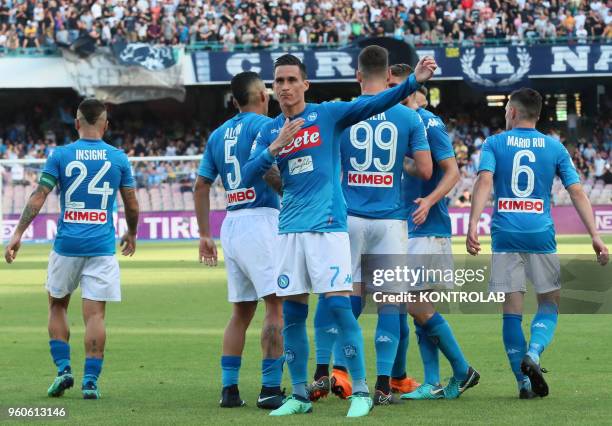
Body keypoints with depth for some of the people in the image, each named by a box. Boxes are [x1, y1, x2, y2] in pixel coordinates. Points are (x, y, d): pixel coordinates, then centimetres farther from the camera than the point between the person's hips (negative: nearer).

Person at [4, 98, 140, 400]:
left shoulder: (60, 155, 0)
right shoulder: (118, 158, 3)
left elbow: (38, 197, -7)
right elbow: (132, 206, 10)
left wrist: (18, 234, -5)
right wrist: (131, 234, 27)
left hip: (67, 244, 0)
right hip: (102, 247, 0)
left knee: (57, 305, 18)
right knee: (95, 314, 0)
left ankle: (63, 369, 7)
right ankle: (90, 381, -5)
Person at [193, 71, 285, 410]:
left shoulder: (218, 134, 16)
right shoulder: (263, 125, -4)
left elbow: (201, 186, 17)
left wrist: (204, 235, 21)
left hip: (231, 225, 7)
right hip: (260, 220, -7)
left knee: (241, 311, 13)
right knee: (277, 305, -7)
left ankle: (228, 387, 9)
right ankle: (270, 388, -13)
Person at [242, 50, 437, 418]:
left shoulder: (327, 115, -1)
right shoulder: (270, 131, 11)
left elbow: (373, 104, -12)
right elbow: (248, 175, 1)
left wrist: (414, 82, -24)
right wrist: (274, 149, -14)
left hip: (328, 225, -5)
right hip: (290, 228, 5)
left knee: (340, 306, -10)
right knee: (292, 314, 5)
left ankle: (361, 392, -6)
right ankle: (300, 395, 14)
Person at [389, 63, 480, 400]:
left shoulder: (428, 123, -9)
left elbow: (452, 172, -14)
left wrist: (429, 201, -29)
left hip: (428, 229, -8)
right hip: (406, 230, 8)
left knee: (417, 305, -11)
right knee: (418, 306, 6)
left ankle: (462, 370, 0)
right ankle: (432, 384, 8)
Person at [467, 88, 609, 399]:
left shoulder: (494, 144, 6)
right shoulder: (554, 147, 10)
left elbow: (484, 181, -10)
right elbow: (576, 192, 4)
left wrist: (473, 225, -18)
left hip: (506, 234, 0)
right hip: (541, 234, 1)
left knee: (512, 309, 4)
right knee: (549, 305, 11)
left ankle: (524, 381, -1)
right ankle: (533, 353, -17)